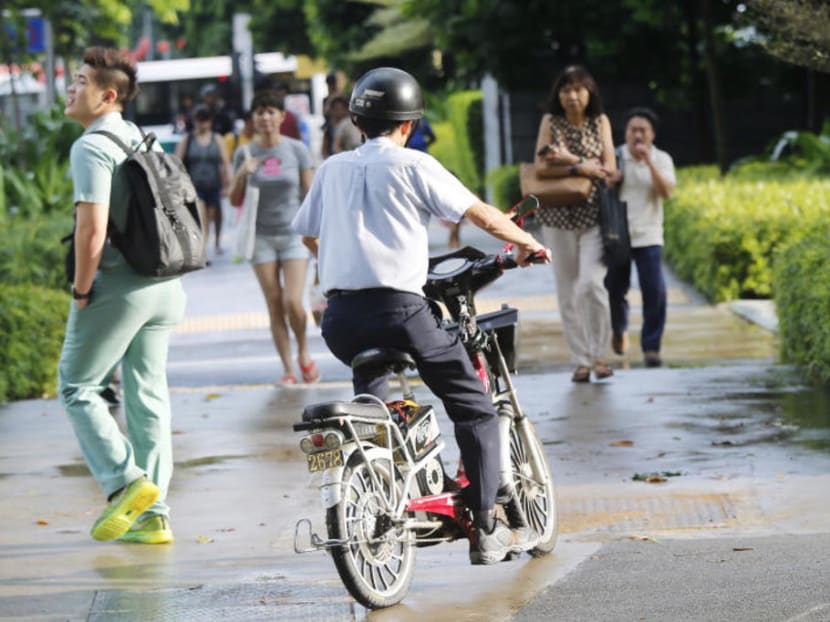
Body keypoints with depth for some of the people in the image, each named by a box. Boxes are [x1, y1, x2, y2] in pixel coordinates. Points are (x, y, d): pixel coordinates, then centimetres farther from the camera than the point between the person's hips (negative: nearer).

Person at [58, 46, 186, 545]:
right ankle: (154, 515, 12)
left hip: (115, 287, -8)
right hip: (162, 287, 8)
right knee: (148, 396, 10)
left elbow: (92, 229, -22)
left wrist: (82, 289, -11)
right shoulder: (142, 140, 13)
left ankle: (126, 480, -7)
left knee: (78, 386, 6)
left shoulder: (92, 148, -14)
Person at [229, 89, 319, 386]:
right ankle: (288, 369, 8)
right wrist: (242, 175, -13)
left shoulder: (297, 150, -1)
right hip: (261, 237, 2)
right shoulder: (245, 153, 2)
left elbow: (309, 194, 3)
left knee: (293, 302, -13)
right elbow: (235, 200, 5)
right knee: (274, 305, 1)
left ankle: (304, 353, 13)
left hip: (293, 235, -2)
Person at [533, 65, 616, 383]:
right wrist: (583, 168, -15)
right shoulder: (550, 121, 3)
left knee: (592, 284, -17)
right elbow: (541, 167, -8)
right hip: (558, 216, 1)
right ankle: (581, 360, 11)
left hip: (594, 216, -1)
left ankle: (598, 354, -2)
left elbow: (609, 168, -4)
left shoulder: (600, 122, 5)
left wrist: (570, 159, -13)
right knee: (568, 292, 3)